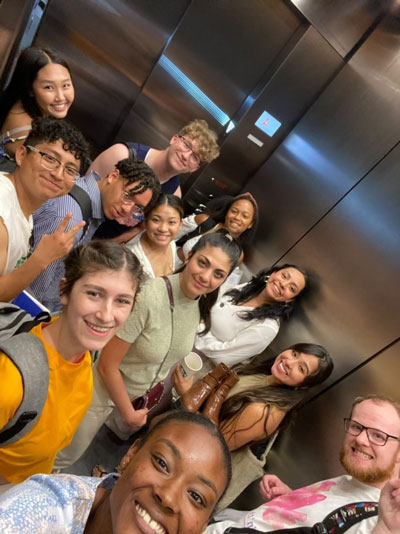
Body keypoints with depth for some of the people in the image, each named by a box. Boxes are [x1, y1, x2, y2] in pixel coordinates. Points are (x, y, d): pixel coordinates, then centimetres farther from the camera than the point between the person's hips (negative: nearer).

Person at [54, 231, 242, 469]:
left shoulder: (204, 303, -14)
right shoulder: (148, 297, -34)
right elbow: (107, 366, -25)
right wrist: (129, 413, -12)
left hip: (146, 394, 5)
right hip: (105, 389, -4)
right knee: (65, 457, 19)